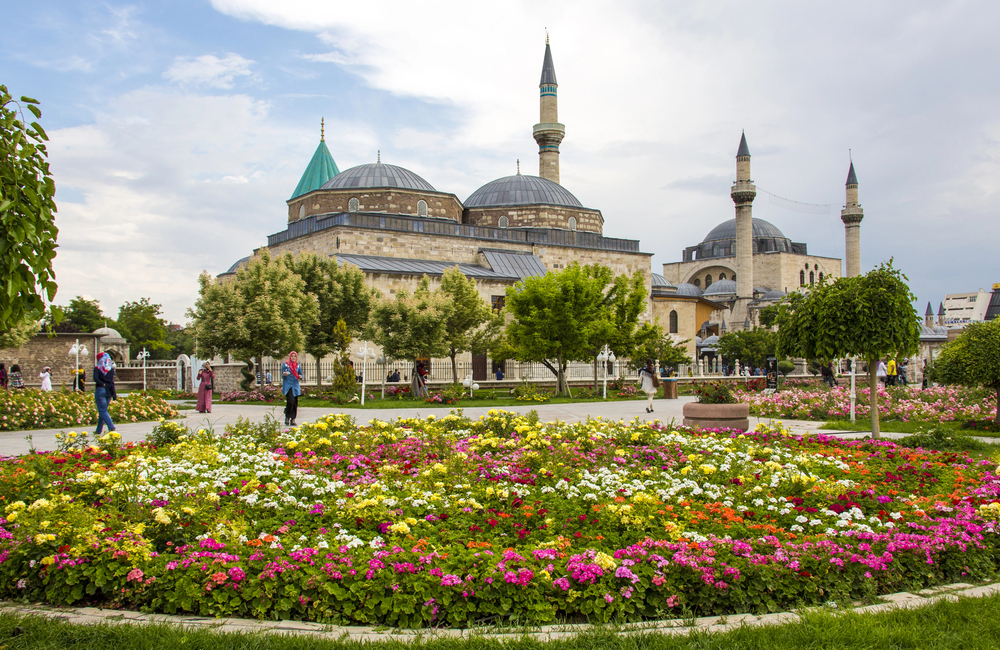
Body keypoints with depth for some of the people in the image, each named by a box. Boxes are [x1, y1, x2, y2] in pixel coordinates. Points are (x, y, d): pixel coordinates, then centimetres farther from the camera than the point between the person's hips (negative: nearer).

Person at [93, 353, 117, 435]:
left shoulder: (97, 368, -2)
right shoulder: (111, 369, 7)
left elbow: (96, 379, -17)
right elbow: (112, 381, 0)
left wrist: (103, 384, -8)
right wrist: (114, 394, -4)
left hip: (100, 390, -5)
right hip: (109, 391, 5)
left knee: (102, 411, -3)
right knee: (103, 410, 14)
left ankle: (111, 427, -20)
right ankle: (99, 430, 19)